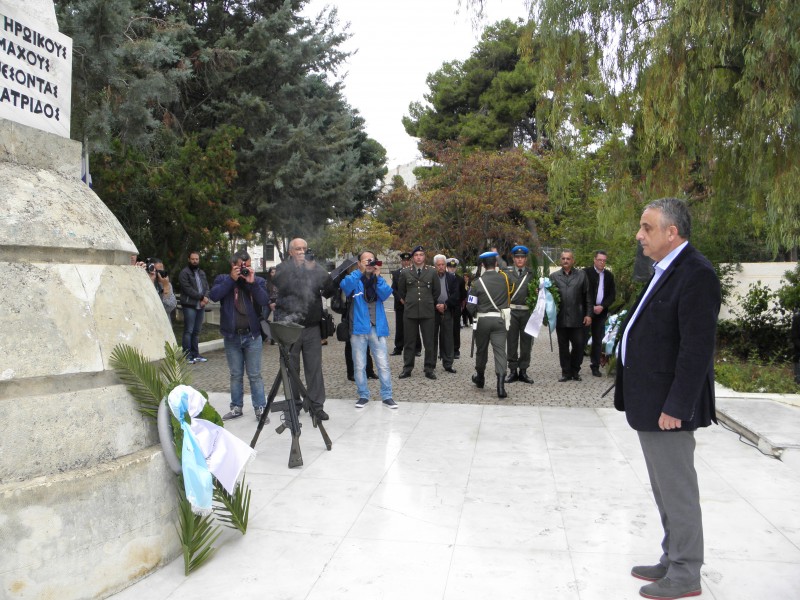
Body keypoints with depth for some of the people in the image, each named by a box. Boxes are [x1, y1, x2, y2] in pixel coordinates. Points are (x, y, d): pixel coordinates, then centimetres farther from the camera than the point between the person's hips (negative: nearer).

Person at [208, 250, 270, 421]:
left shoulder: (258, 281, 3)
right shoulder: (223, 279, 5)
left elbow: (265, 301, -12)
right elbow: (213, 295, -13)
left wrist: (252, 282, -19)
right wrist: (231, 279, -16)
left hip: (252, 336, -1)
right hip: (231, 336, 1)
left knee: (255, 375, 2)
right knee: (236, 375, 12)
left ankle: (260, 408, 8)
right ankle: (236, 407, 23)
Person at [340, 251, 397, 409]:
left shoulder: (379, 280, 12)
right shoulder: (354, 279, 4)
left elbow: (386, 294, -7)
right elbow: (345, 286, -19)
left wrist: (377, 276, -15)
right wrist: (360, 271, -24)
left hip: (377, 328, 1)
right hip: (359, 328, -1)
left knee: (383, 364, 0)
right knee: (359, 365, 5)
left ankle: (387, 396, 9)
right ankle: (363, 395, 18)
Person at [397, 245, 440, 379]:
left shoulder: (432, 272, 4)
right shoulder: (405, 273, 5)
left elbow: (436, 291, 13)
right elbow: (401, 291, 16)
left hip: (427, 312, 0)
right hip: (410, 312, 0)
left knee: (429, 342, 2)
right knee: (409, 342, 6)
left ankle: (429, 369, 11)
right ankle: (407, 368, 14)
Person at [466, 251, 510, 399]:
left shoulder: (477, 282, -7)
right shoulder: (503, 278, -2)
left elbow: (470, 306, -7)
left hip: (482, 320, 0)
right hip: (499, 320, 0)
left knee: (481, 350, 16)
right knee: (500, 351, -4)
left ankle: (479, 378, 36)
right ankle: (501, 386, -16)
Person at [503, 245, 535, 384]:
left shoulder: (531, 273, 7)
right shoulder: (507, 272, 5)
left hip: (527, 311, 1)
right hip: (512, 311, -1)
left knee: (526, 342, 5)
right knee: (511, 342, 3)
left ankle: (523, 371, 14)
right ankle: (513, 371, 12)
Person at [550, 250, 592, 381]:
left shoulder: (581, 275, 6)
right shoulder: (554, 276, 8)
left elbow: (587, 296, 4)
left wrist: (588, 314, -1)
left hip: (577, 318, -1)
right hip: (560, 319, 1)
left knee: (578, 346, 2)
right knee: (563, 347, 7)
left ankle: (575, 371, 19)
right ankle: (566, 372, 17)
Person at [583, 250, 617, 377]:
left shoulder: (609, 275, 10)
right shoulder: (586, 272, -2)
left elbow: (612, 295, 7)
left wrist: (602, 306, -7)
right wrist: (591, 307, -12)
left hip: (601, 311, 3)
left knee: (598, 340, 6)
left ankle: (595, 366, 13)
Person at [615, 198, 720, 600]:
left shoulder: (696, 275, -17)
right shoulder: (665, 271, 13)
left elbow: (697, 348, -22)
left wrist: (675, 406, -22)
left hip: (668, 405, -10)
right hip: (649, 402, 10)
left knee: (677, 491, 4)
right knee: (665, 490, 20)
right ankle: (673, 562, 35)